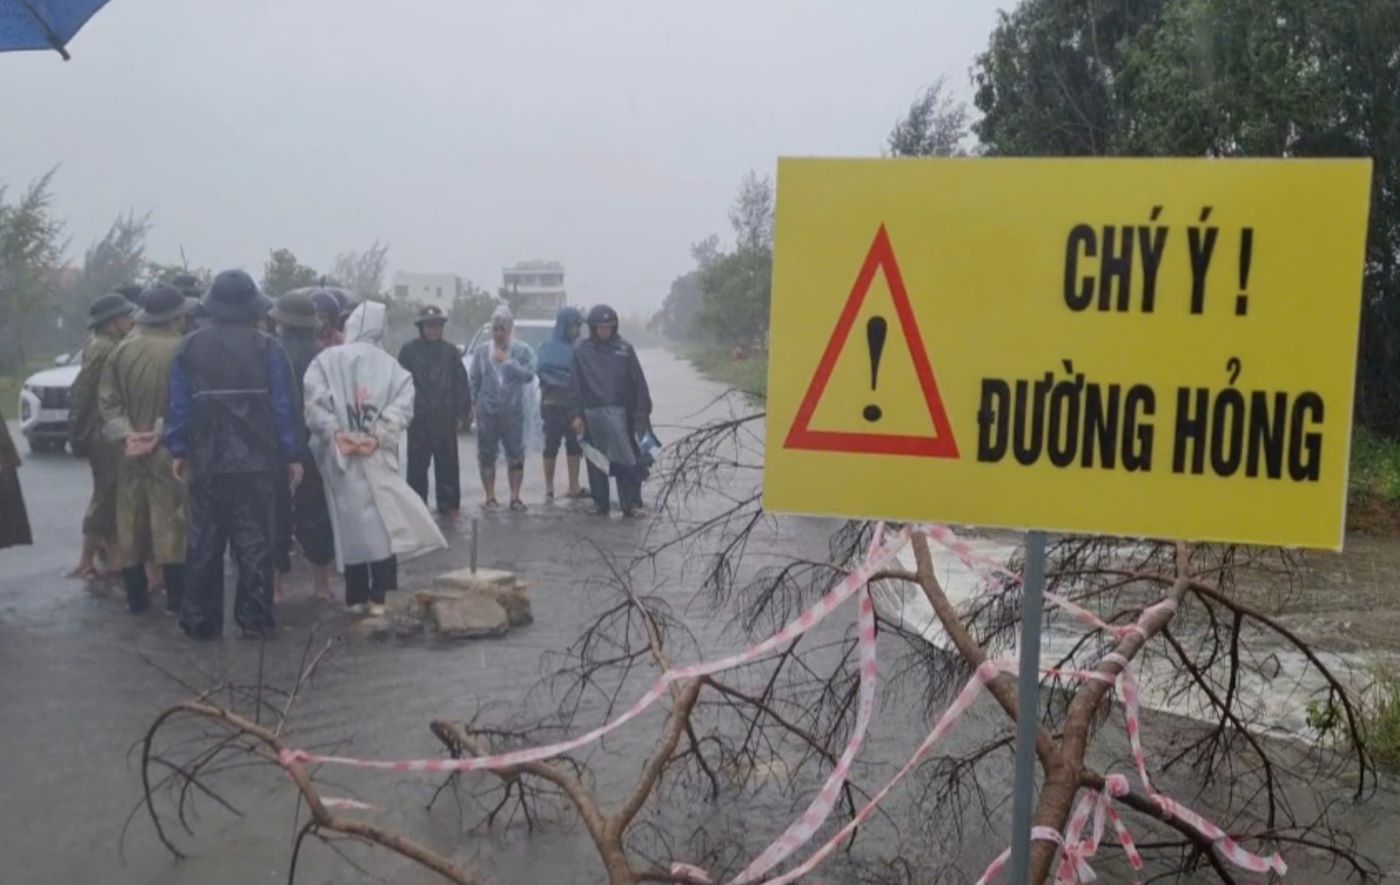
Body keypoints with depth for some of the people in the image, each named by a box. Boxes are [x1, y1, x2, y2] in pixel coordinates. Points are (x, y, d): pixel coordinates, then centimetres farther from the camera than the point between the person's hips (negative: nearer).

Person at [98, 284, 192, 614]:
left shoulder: (122, 348, 2)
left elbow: (107, 399, 0)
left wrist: (125, 434, -6)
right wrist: (159, 433, -12)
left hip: (130, 450, 5)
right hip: (168, 450, -4)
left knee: (131, 522, 11)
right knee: (170, 521, 1)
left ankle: (136, 597, 16)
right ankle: (176, 597, 3)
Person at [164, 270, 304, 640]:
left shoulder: (189, 347, 2)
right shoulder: (267, 348, -5)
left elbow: (179, 404, 2)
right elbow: (283, 406, -6)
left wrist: (178, 449, 10)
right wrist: (292, 454, -1)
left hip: (206, 461, 2)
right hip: (256, 461, -2)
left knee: (204, 543, 10)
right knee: (254, 542, 3)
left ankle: (200, 620, 15)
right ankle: (254, 619, 5)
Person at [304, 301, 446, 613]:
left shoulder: (326, 360, 1)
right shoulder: (389, 364, 6)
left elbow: (314, 402, -11)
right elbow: (403, 404, -7)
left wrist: (335, 433, -12)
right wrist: (379, 436, -12)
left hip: (340, 455, 0)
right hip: (377, 456, 0)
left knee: (350, 523, 6)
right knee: (382, 521, 4)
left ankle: (357, 598, 11)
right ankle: (378, 597, -2)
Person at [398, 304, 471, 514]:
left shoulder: (451, 351, 5)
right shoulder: (409, 350, 2)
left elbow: (461, 383, 4)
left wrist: (462, 410, -1)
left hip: (445, 416, 1)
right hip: (418, 417, -1)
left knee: (447, 462, 6)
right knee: (417, 463, 5)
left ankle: (449, 502, 14)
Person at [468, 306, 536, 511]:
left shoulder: (523, 350, 1)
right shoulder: (481, 350, 6)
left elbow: (529, 374, -11)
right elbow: (474, 379, 7)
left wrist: (508, 362, -15)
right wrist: (474, 402, 1)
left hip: (513, 411, -1)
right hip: (487, 410, 1)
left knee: (516, 454, 3)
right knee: (487, 455, 4)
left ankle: (515, 497, 12)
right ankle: (490, 497, 14)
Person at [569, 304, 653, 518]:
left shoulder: (625, 350, 4)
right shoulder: (581, 352, 5)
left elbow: (638, 384, 2)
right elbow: (575, 387, 4)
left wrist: (642, 413, -2)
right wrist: (577, 415, -3)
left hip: (620, 414, -1)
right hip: (592, 415, 1)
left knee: (628, 462, -3)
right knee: (596, 462, 6)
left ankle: (631, 503, 2)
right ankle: (600, 503, 15)